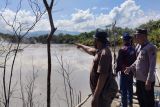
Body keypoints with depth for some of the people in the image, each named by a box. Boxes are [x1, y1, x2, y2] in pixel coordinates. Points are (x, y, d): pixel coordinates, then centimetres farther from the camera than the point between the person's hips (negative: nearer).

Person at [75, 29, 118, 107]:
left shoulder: (104, 53, -24)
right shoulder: (100, 50, 7)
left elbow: (103, 76, -29)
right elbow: (90, 50, 30)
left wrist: (95, 96, -28)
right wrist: (81, 46, 47)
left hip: (103, 91, -10)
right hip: (101, 89, 10)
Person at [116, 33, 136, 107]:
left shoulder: (122, 50, -17)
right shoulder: (133, 49, 1)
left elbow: (119, 62, -15)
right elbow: (135, 60, 8)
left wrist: (117, 70, -3)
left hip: (124, 72, -7)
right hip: (131, 72, 7)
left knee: (123, 90, 1)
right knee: (130, 88, 20)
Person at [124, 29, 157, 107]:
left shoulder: (151, 47, -15)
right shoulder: (139, 47, 10)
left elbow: (152, 65, -19)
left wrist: (149, 80, -21)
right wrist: (130, 68, 3)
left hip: (147, 80, -7)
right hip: (139, 79, 8)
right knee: (141, 100, 22)